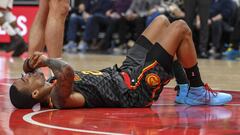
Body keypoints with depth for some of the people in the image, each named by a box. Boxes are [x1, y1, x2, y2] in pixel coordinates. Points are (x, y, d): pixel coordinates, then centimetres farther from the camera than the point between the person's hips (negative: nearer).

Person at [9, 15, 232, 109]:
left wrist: (32, 62, -9)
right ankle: (198, 92, 9)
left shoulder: (50, 89, -5)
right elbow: (67, 72, -51)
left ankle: (185, 87, 21)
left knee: (162, 20, 16)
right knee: (181, 28, -7)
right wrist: (46, 60, -31)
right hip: (137, 87, -9)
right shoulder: (59, 98, -30)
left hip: (125, 72, 9)